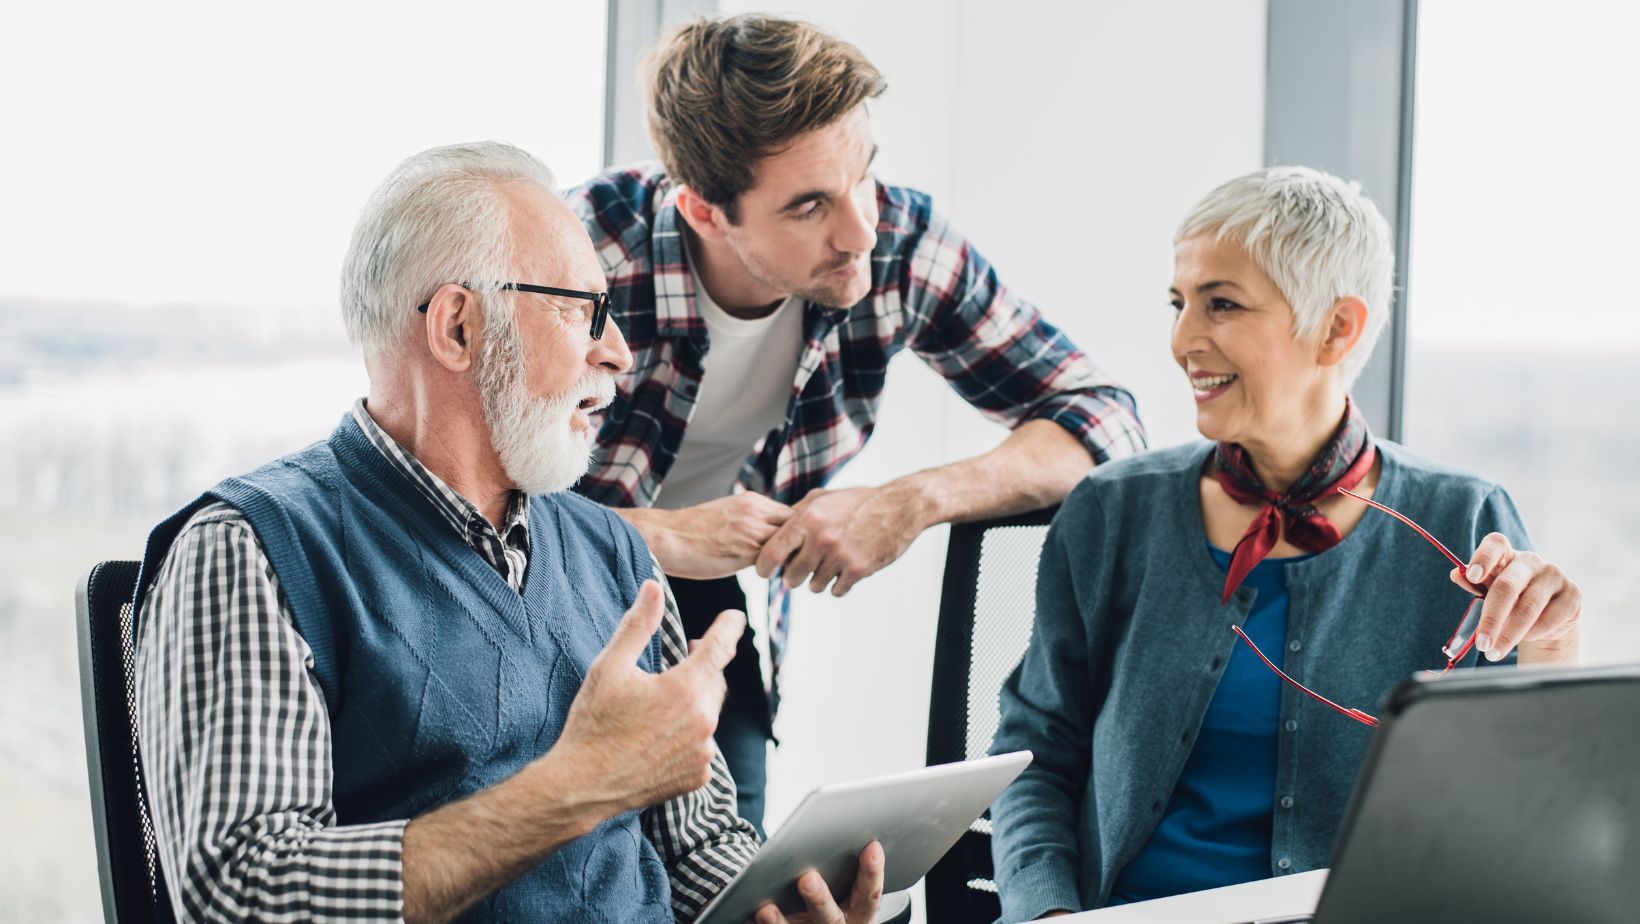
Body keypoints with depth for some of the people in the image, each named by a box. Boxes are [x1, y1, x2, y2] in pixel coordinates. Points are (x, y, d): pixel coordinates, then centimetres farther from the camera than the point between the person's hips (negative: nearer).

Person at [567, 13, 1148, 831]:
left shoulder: (899, 247, -18)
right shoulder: (589, 257, -29)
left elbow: (1102, 416, -13)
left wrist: (915, 503, -27)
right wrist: (663, 538, -34)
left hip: (711, 606, 3)